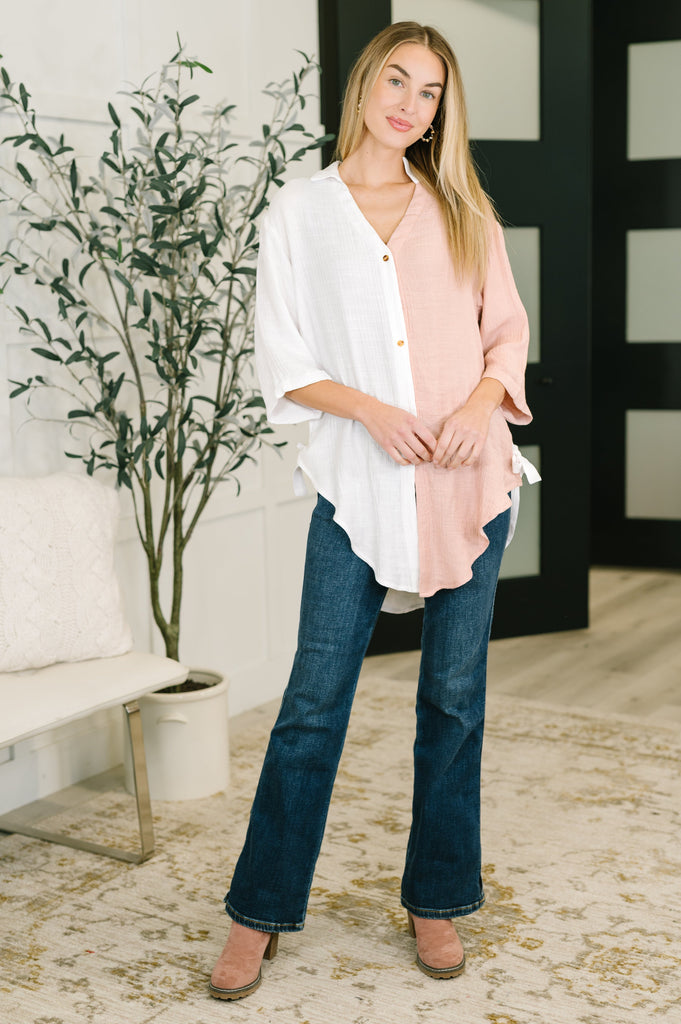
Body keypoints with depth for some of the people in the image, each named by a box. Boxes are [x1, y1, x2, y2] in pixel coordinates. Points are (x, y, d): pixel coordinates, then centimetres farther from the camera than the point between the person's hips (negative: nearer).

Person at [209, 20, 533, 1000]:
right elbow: (281, 359, 1)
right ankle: (261, 912, 12)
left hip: (468, 479, 2)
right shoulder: (301, 209, 5)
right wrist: (369, 408, -14)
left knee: (454, 695, 8)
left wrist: (484, 401, -9)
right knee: (315, 697, -2)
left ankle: (437, 899, 23)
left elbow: (509, 330, 11)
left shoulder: (462, 208, 11)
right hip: (359, 482, -2)